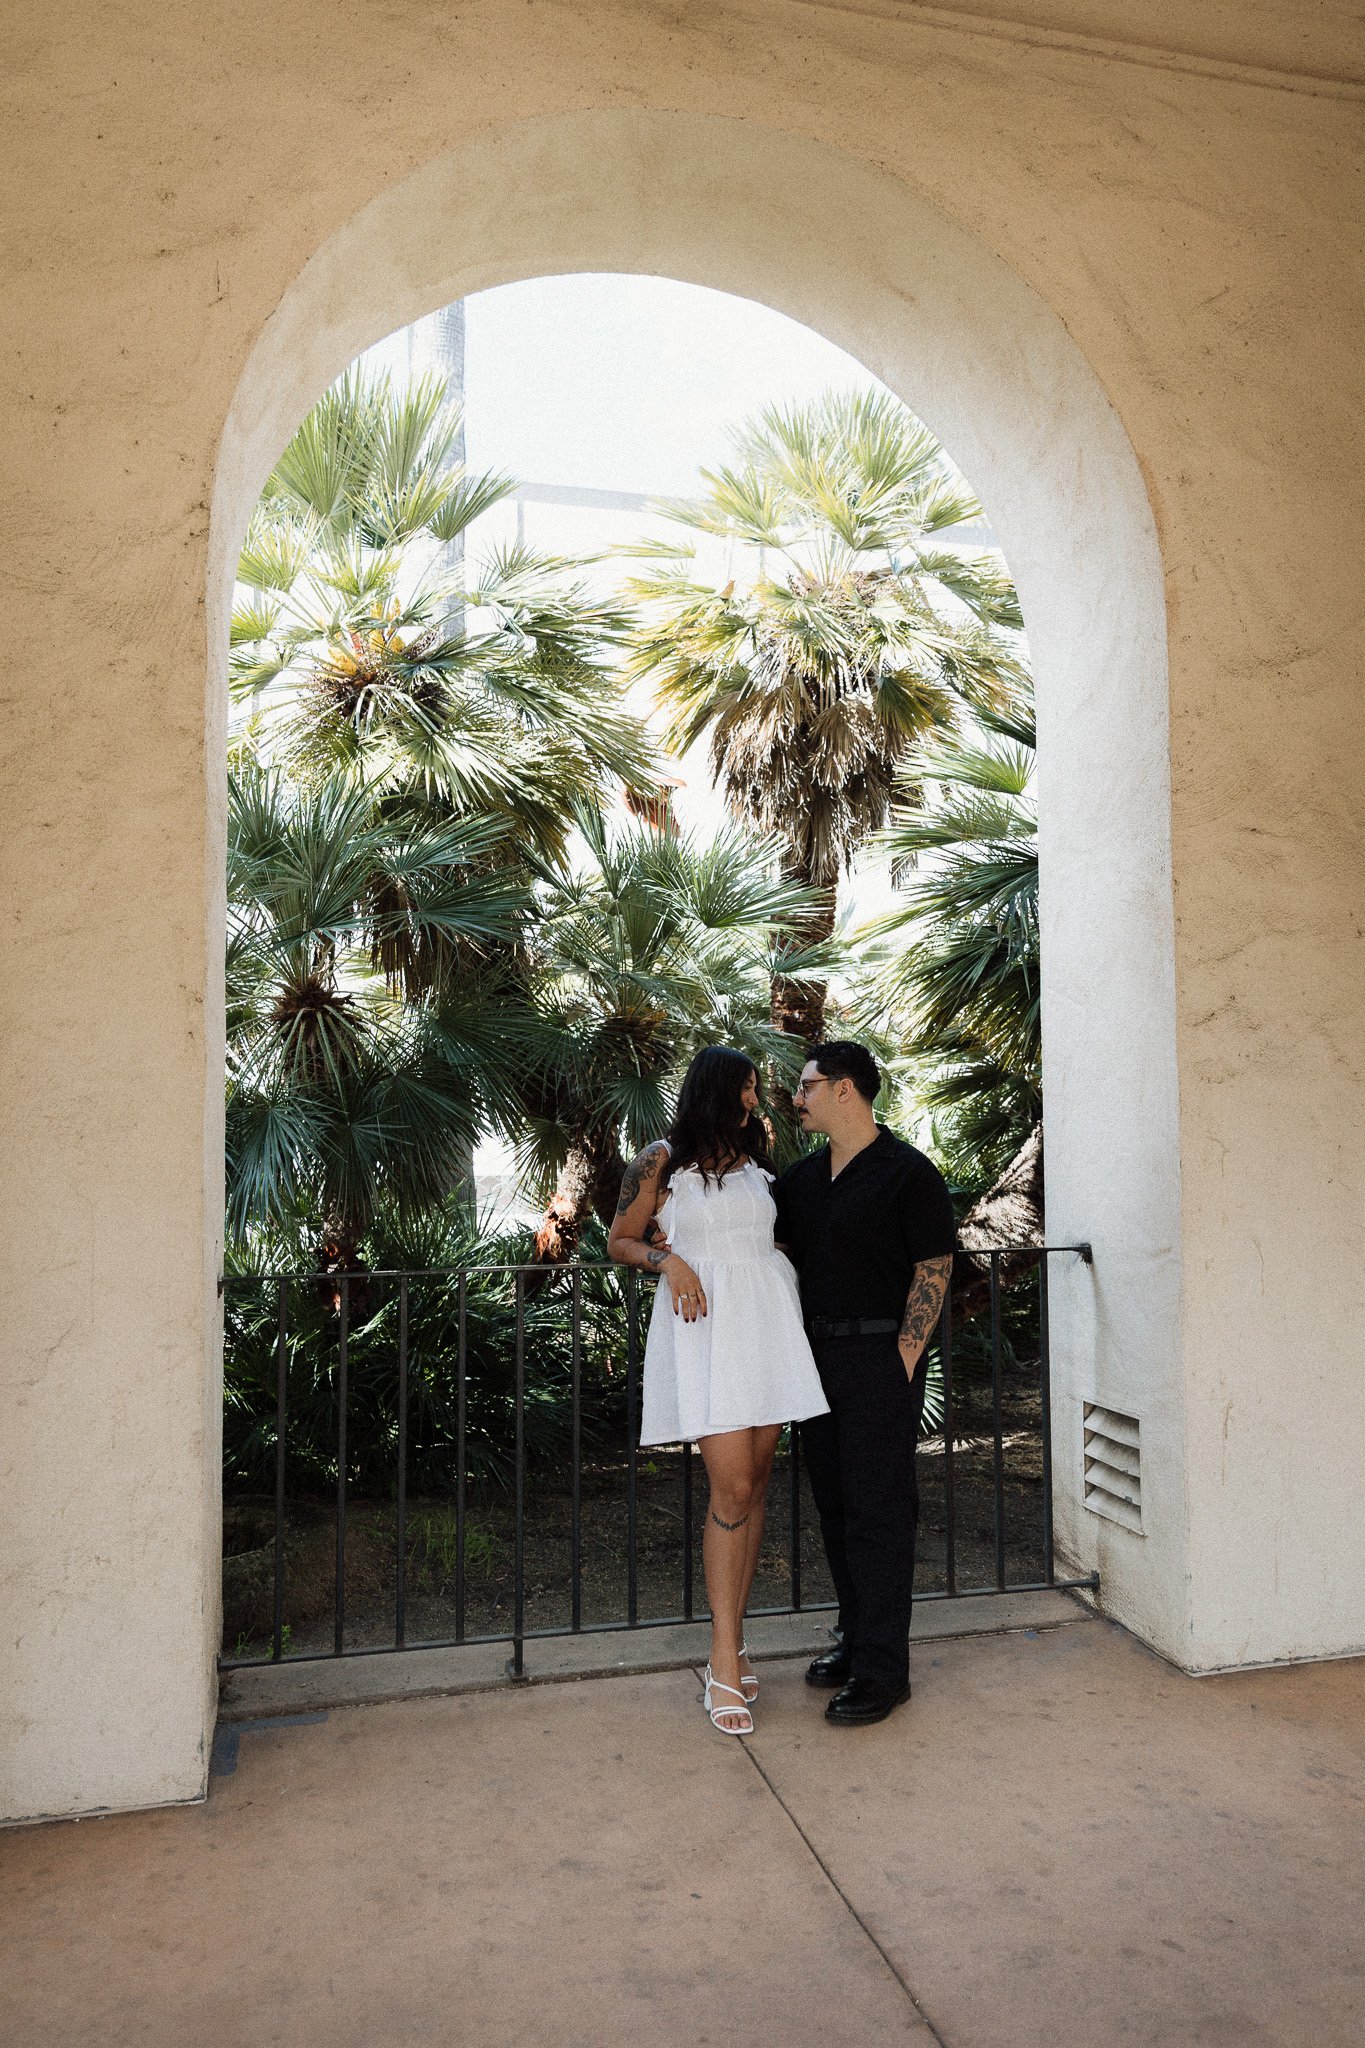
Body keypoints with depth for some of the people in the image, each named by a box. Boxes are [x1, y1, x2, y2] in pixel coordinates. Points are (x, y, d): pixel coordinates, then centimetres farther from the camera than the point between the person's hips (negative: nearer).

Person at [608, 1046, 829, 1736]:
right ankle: (725, 1662, -1)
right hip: (704, 1324, -5)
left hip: (767, 1320, 5)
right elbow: (620, 1240, 8)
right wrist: (668, 1260, -9)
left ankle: (733, 1640, 18)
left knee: (756, 1484, 6)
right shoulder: (661, 1161, 2)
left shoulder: (756, 1161, 16)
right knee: (733, 1487, -11)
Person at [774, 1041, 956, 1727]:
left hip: (881, 1357, -7)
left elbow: (934, 1269, -10)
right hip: (819, 1354, 7)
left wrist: (900, 1359, -14)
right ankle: (856, 1640, 29)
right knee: (835, 1504, 14)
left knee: (879, 1510, -2)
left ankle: (883, 1671, 9)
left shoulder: (908, 1173, -9)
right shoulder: (800, 1178, 12)